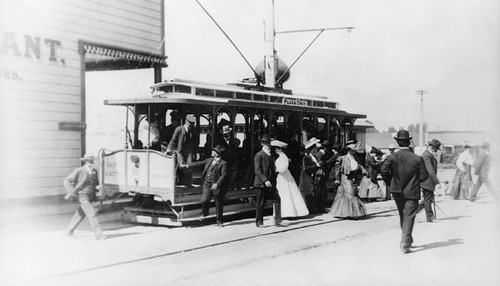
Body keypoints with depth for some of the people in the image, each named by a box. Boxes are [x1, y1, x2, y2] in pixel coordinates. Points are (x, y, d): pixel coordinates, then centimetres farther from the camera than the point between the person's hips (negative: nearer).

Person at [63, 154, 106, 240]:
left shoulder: (94, 172, 6)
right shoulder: (79, 171, -9)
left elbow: (96, 185, 17)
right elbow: (66, 181, -6)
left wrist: (98, 187, -8)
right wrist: (71, 192, -17)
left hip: (90, 197, 7)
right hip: (83, 196, -7)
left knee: (80, 214, 18)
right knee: (92, 214, -14)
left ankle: (69, 231, 35)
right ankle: (98, 234, -14)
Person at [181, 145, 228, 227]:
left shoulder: (223, 163, -7)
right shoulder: (209, 160, 13)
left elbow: (224, 175, -15)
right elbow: (199, 164, 16)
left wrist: (217, 184, -26)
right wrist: (186, 165, 13)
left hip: (217, 186, -4)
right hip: (207, 184, 5)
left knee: (218, 204, 4)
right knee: (204, 200, -7)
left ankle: (219, 221, 19)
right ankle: (204, 214, 24)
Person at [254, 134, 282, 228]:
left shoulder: (271, 155, 16)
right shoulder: (258, 155, -7)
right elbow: (257, 170, -14)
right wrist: (265, 180, -22)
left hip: (271, 183, 6)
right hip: (261, 183, -6)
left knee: (277, 199, -6)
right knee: (260, 203, 2)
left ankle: (277, 220, -2)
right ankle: (259, 222, 13)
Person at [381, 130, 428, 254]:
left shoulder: (393, 157, -8)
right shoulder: (418, 158, -7)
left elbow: (384, 169, -20)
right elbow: (424, 175, -5)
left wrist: (390, 183, -4)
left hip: (397, 191, 2)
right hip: (412, 192, -2)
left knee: (403, 216, 20)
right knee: (409, 217, 1)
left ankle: (407, 239, 31)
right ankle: (405, 244, -8)